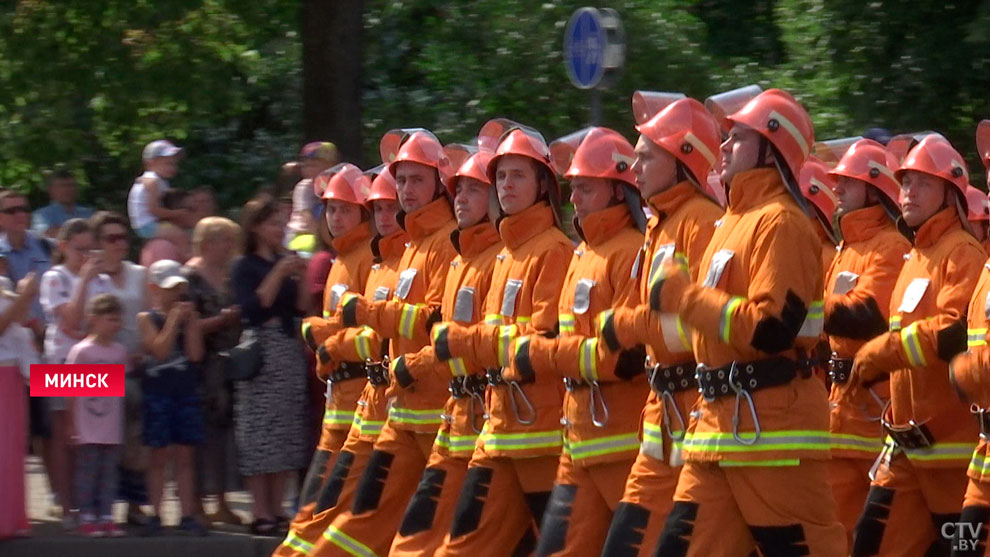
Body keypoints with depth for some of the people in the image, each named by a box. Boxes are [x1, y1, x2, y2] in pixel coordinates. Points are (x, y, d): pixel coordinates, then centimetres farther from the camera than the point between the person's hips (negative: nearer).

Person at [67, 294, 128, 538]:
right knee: (86, 472, 0)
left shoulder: (120, 351, 6)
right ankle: (86, 517, 6)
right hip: (88, 429, -5)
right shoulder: (81, 351, -8)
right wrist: (72, 427, -6)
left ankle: (106, 516, 12)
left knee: (109, 472, 7)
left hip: (112, 429, 5)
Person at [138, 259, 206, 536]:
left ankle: (187, 515, 7)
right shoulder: (147, 318, 0)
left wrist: (191, 321, -7)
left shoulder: (190, 317, 8)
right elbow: (160, 349, -15)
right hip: (157, 391, -3)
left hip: (186, 391, 3)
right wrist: (174, 319, -12)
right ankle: (156, 515, 6)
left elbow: (195, 354, -4)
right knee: (159, 456, 2)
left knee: (185, 457, 5)